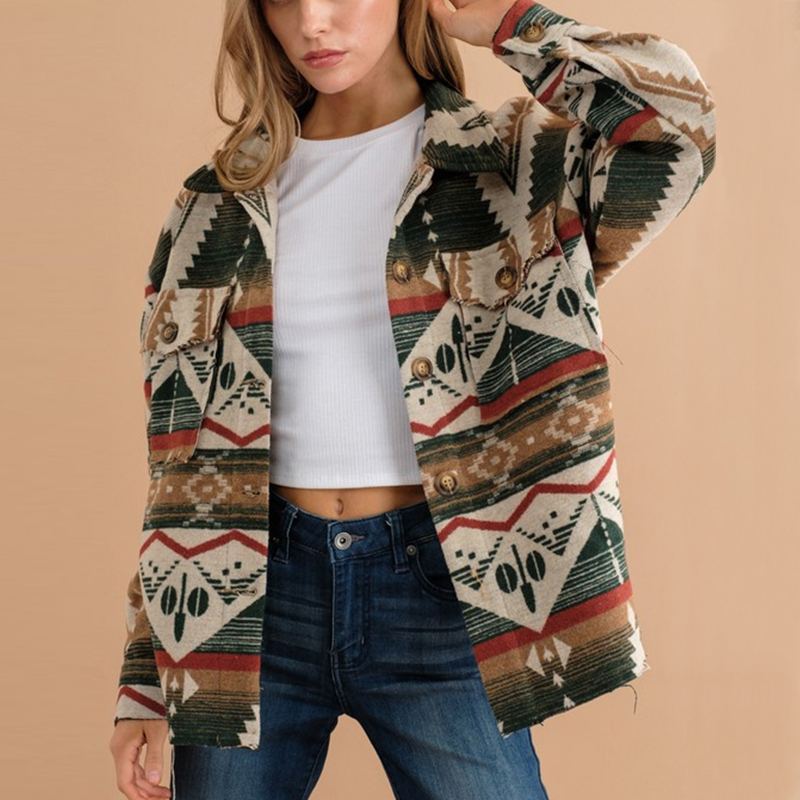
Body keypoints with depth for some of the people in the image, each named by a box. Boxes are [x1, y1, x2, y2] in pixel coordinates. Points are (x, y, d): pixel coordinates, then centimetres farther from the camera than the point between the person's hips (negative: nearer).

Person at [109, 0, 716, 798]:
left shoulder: (510, 170, 0)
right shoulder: (217, 208, 7)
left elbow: (675, 116, -21)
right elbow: (180, 452, 8)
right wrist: (144, 682, 6)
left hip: (436, 590, -2)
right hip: (257, 590, 3)